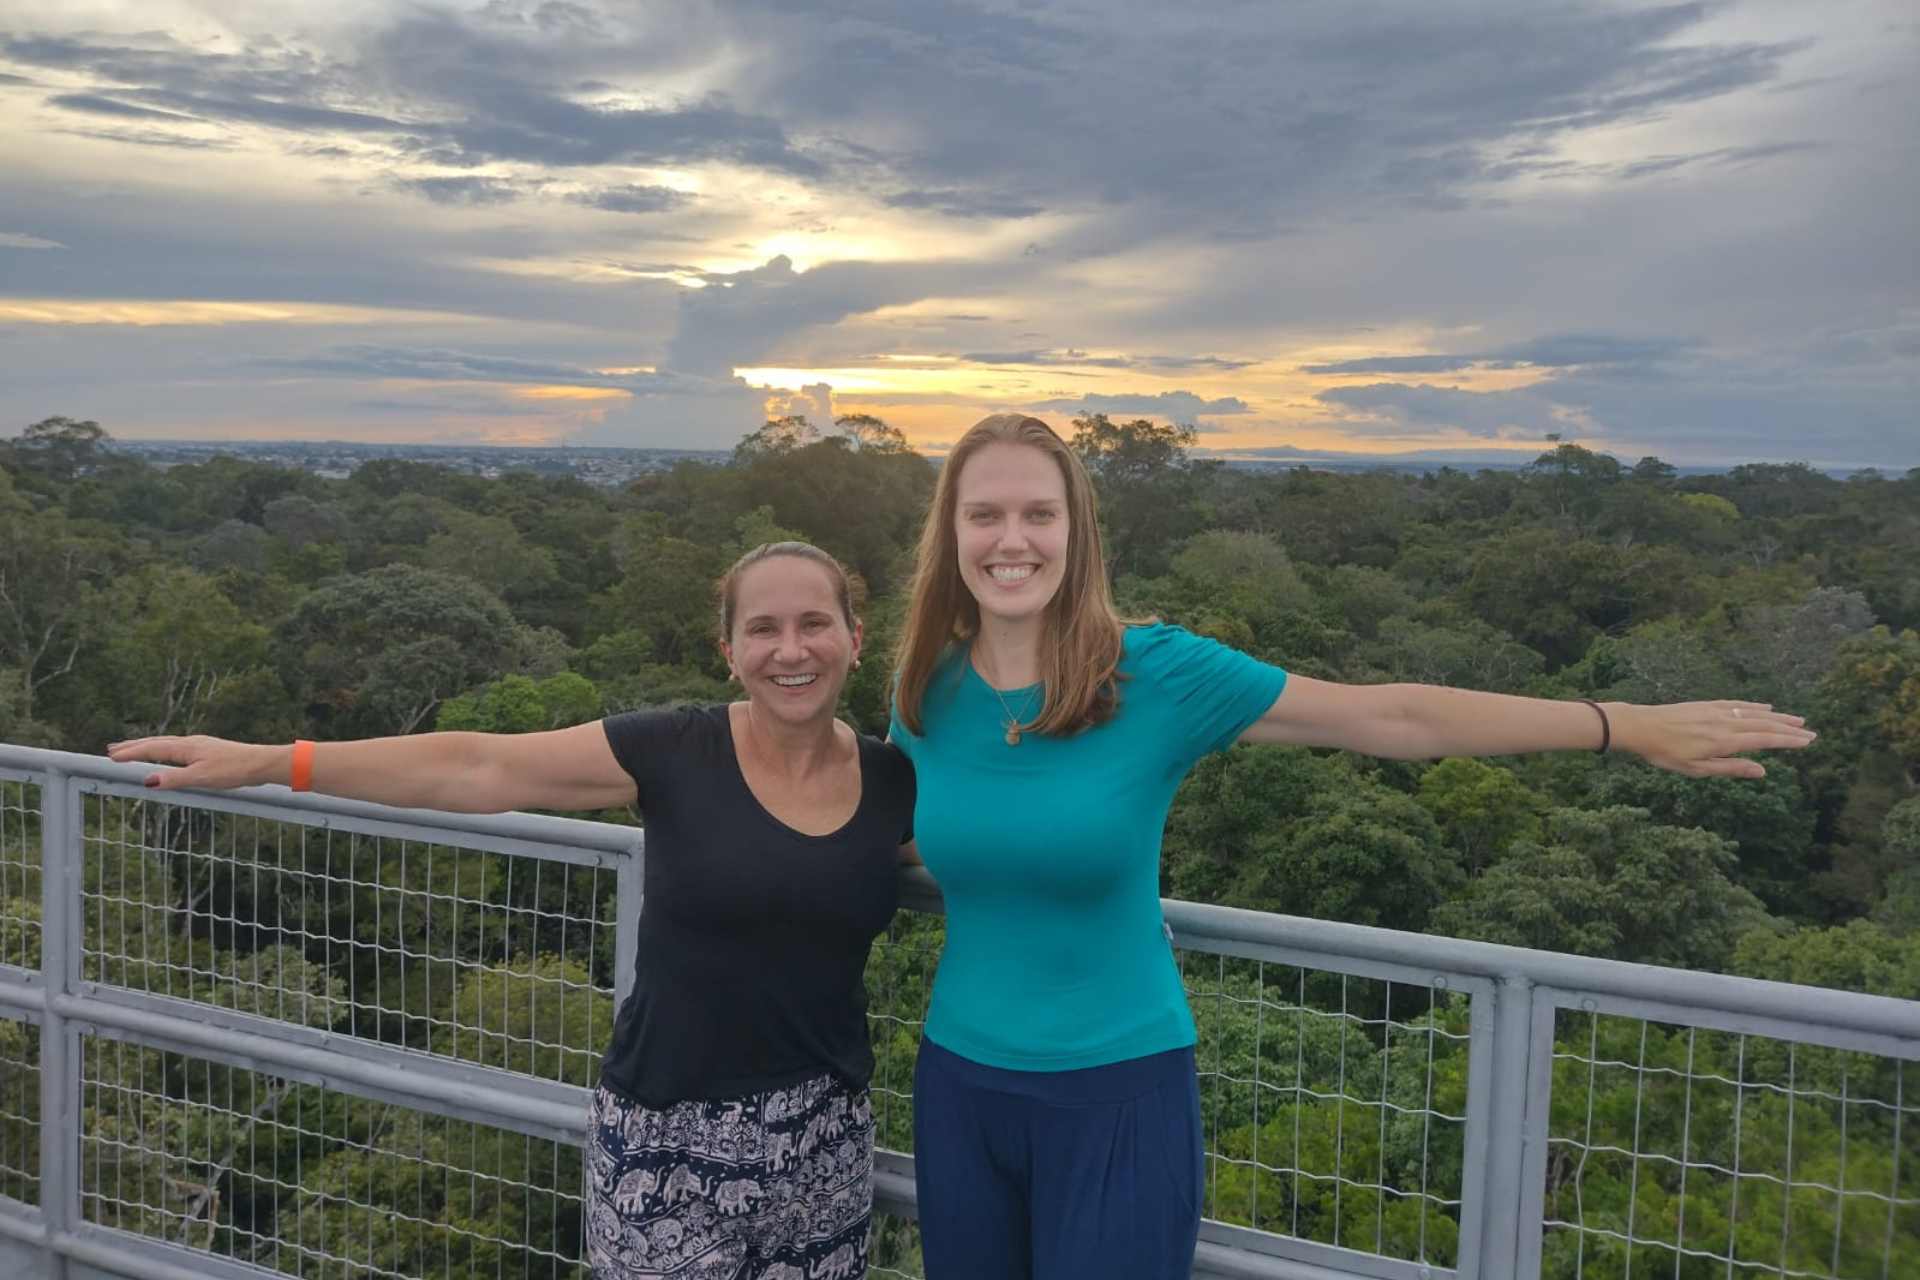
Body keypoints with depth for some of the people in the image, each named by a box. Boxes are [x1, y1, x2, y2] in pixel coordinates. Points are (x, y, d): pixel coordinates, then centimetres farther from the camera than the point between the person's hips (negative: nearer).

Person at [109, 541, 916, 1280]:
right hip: (669, 1134, -2)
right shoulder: (673, 752, -8)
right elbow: (472, 769, -9)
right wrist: (263, 763, -9)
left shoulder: (894, 785, -1)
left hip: (821, 1138, 3)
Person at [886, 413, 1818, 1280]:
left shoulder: (1153, 672, -15)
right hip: (961, 1081, 4)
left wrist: (1631, 726, -13)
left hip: (1118, 1092, -4)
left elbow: (1394, 718, -14)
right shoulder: (928, 691, -4)